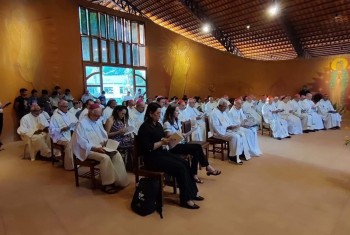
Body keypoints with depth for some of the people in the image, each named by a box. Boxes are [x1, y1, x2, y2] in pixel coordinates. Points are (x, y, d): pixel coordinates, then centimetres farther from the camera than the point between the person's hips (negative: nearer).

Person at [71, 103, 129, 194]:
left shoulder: (98, 121, 9)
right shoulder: (82, 123, -14)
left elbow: (104, 135, 17)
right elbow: (82, 142, -18)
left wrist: (106, 142, -3)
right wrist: (95, 148, -25)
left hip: (101, 147, 7)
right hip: (88, 149, -7)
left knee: (116, 154, -14)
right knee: (105, 158, -31)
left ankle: (119, 180, -7)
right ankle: (107, 184, -16)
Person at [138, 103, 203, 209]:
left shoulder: (158, 125, 11)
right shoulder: (145, 128, -14)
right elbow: (147, 148, -19)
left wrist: (169, 139, -4)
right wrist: (161, 142, -20)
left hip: (162, 152, 8)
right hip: (151, 157, -8)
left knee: (185, 163, -10)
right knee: (180, 167, -21)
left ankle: (192, 192, 1)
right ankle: (186, 199, -10)